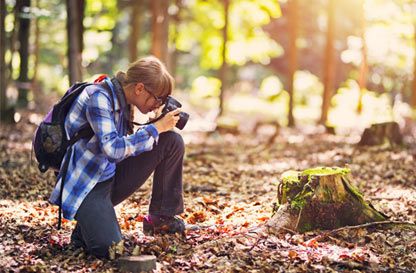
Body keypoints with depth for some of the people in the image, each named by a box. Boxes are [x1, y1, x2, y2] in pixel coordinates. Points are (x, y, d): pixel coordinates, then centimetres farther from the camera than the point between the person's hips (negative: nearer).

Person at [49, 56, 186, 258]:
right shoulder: (98, 97, -21)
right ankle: (88, 220, 5)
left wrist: (160, 123, -2)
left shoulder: (120, 99, 5)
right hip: (85, 187, -8)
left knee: (172, 141, -3)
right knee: (109, 248, -30)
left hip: (111, 177, 8)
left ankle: (161, 218, 7)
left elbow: (129, 144, 13)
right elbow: (112, 149, -29)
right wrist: (156, 128, -22)